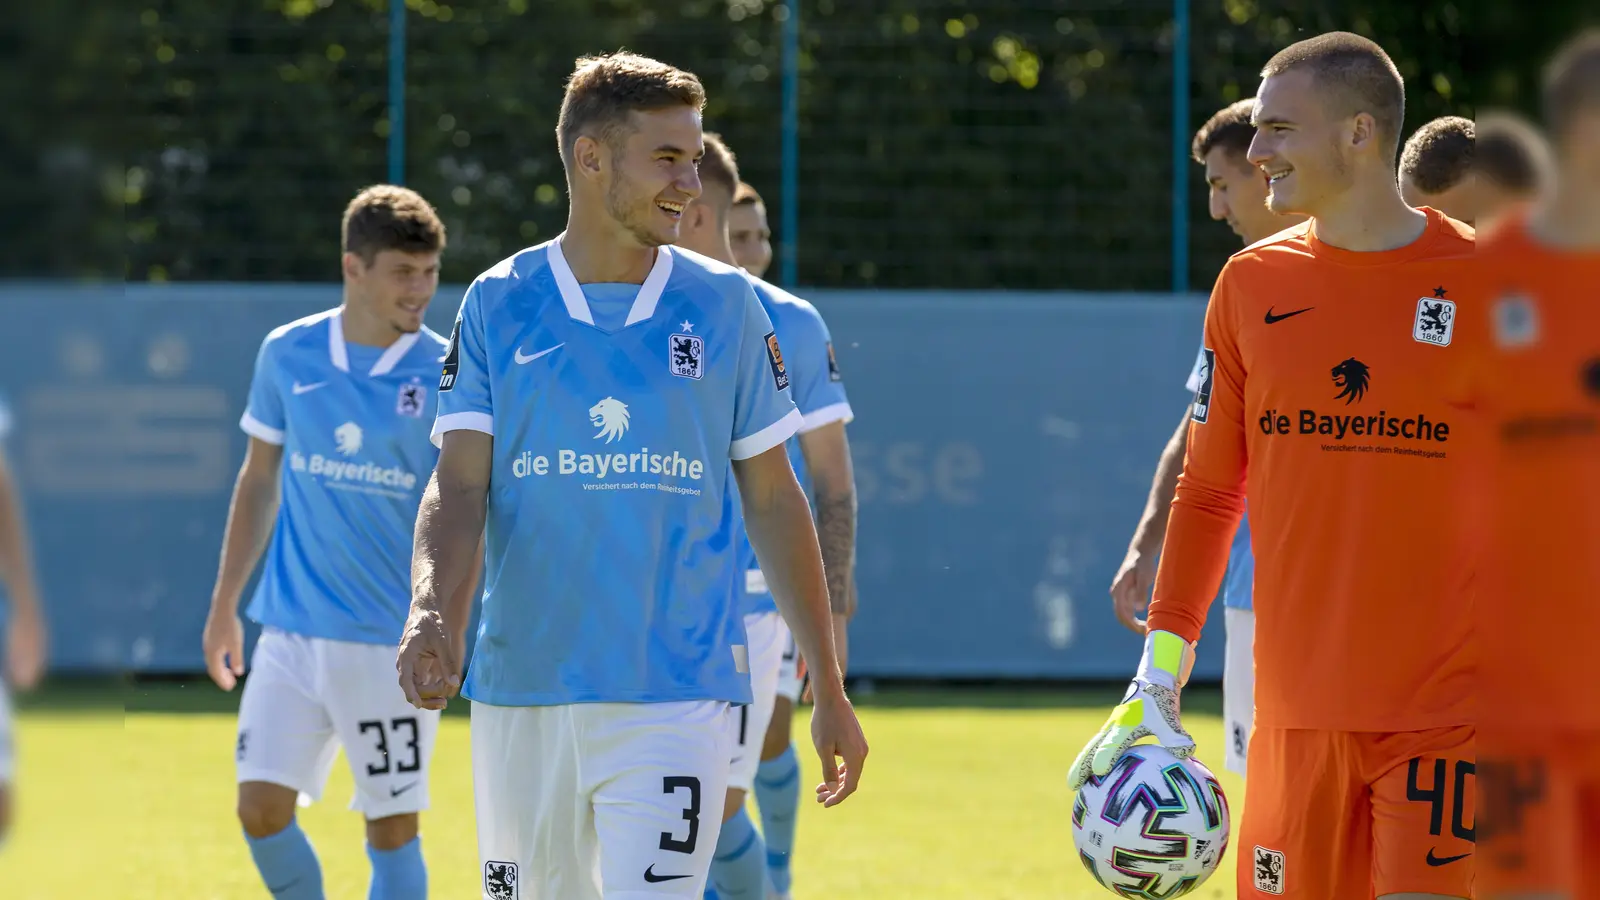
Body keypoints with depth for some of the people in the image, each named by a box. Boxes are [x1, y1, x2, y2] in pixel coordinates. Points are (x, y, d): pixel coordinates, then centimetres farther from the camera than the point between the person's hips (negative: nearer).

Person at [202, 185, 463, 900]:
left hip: (395, 645, -3)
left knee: (392, 828, 1)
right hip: (291, 630, 3)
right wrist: (224, 605, 15)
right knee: (262, 808, -3)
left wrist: (449, 633, -18)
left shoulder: (445, 374, -6)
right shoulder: (287, 355, 3)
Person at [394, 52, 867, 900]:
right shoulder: (499, 303, 4)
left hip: (676, 696, -1)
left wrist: (829, 689, 8)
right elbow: (460, 485, -2)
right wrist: (427, 612, -22)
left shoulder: (723, 305, 4)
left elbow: (773, 502, 9)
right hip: (520, 694, 1)